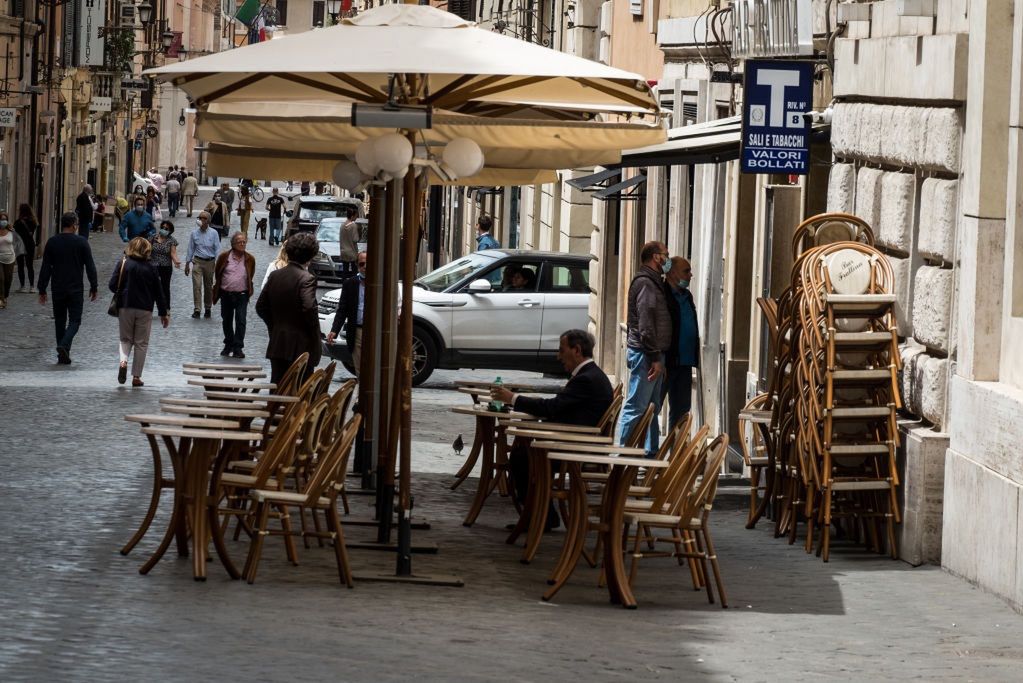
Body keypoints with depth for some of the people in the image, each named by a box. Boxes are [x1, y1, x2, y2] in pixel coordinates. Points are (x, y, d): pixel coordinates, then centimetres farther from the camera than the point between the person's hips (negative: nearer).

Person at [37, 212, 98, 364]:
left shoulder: (52, 242, 1)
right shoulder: (81, 242, -6)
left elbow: (45, 268, 2)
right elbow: (90, 266, -4)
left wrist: (42, 290, 7)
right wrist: (94, 287, 6)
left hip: (58, 289, 2)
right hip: (76, 289, -2)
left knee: (60, 320, 12)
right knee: (75, 320, 3)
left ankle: (63, 356, 11)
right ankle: (64, 345, -21)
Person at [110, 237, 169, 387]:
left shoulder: (123, 264, -4)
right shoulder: (150, 267, -3)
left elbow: (112, 285, -6)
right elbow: (158, 292, 1)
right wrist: (164, 313, 9)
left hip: (125, 307, 0)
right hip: (145, 309, 0)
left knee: (126, 339, 15)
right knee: (141, 343, 8)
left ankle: (123, 361, -14)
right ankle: (136, 376, 8)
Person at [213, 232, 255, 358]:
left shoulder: (250, 259, -1)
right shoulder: (224, 257, -2)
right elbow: (217, 273, 11)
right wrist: (218, 288, 16)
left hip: (242, 295, -1)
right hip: (226, 294, 2)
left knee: (240, 321, -10)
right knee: (227, 321, 13)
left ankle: (238, 348, -7)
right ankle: (228, 345, 29)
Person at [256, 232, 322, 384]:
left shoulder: (275, 275, 5)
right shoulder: (307, 279, -15)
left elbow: (261, 307, 9)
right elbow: (309, 309, -25)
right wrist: (315, 334, -9)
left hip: (277, 344, 6)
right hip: (301, 346, -6)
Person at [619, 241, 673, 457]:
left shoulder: (653, 282, 19)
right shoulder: (645, 283, -13)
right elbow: (645, 324, -19)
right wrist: (655, 357, -21)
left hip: (652, 353, 10)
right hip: (645, 353, -10)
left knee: (652, 406, 14)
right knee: (636, 407, -9)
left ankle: (651, 452, 19)